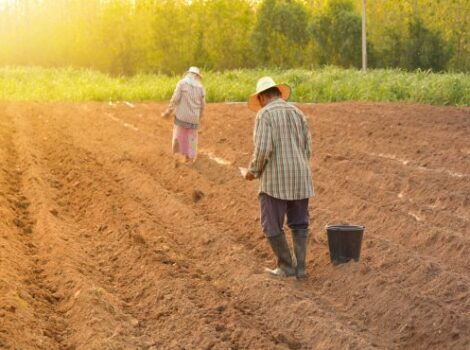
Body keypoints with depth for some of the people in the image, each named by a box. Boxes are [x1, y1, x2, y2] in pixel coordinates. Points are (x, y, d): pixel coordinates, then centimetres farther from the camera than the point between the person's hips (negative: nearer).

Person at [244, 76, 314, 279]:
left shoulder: (265, 114, -8)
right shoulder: (297, 112, 11)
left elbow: (263, 149, -18)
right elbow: (308, 147, 11)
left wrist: (253, 170, -1)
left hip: (275, 179, -6)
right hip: (300, 178, 6)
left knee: (272, 225, 6)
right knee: (299, 224, 15)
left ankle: (286, 266, 9)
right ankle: (300, 267, 11)